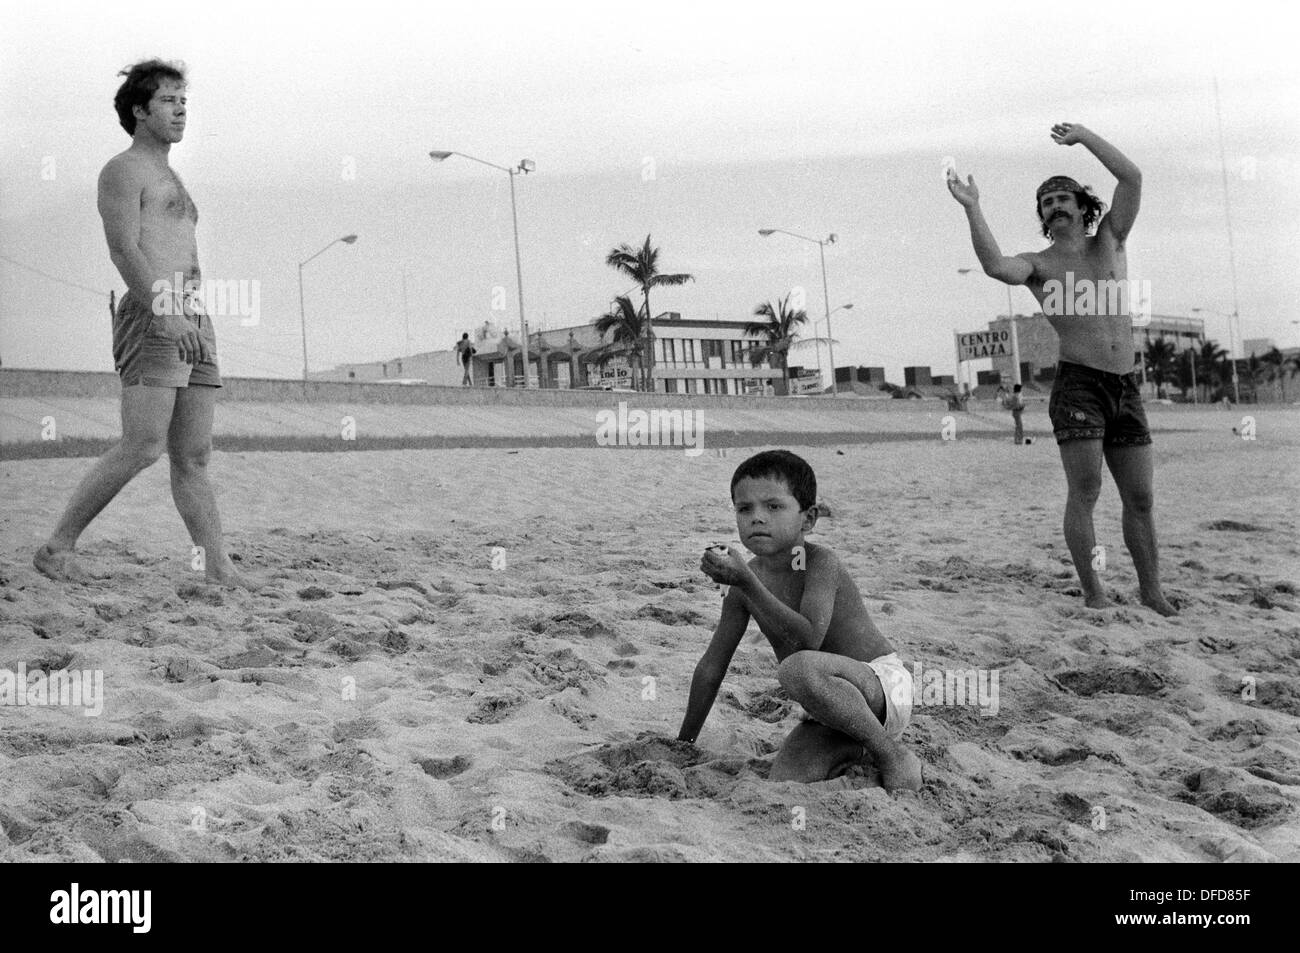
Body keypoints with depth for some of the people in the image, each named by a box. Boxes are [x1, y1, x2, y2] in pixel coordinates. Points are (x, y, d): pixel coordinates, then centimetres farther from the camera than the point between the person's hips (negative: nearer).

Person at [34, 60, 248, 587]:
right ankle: (56, 549, -8)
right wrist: (164, 314, -25)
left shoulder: (168, 179, 28)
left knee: (193, 457, 2)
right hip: (151, 320, -9)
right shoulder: (122, 170, 0)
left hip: (192, 325, 9)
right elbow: (123, 250, -14)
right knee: (142, 448, -16)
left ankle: (219, 569, -2)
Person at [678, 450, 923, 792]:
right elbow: (712, 666, 9)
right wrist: (684, 742, 12)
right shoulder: (744, 581, 2)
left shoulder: (820, 562, -17)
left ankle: (892, 755, -18)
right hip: (835, 706, 5)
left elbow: (808, 639, -32)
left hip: (884, 686, -5)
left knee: (798, 668, -37)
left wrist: (747, 582, -35)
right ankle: (854, 750, 5)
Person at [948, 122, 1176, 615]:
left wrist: (1084, 135, 3)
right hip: (1078, 383, -3)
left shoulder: (1109, 242, 15)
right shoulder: (1038, 264, 5)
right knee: (1084, 490, -10)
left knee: (1140, 497, 7)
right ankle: (1092, 590, -1)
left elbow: (1131, 177, 3)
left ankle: (1152, 590, 17)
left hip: (1126, 386, 4)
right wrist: (972, 207, -22)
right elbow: (996, 266, -19)